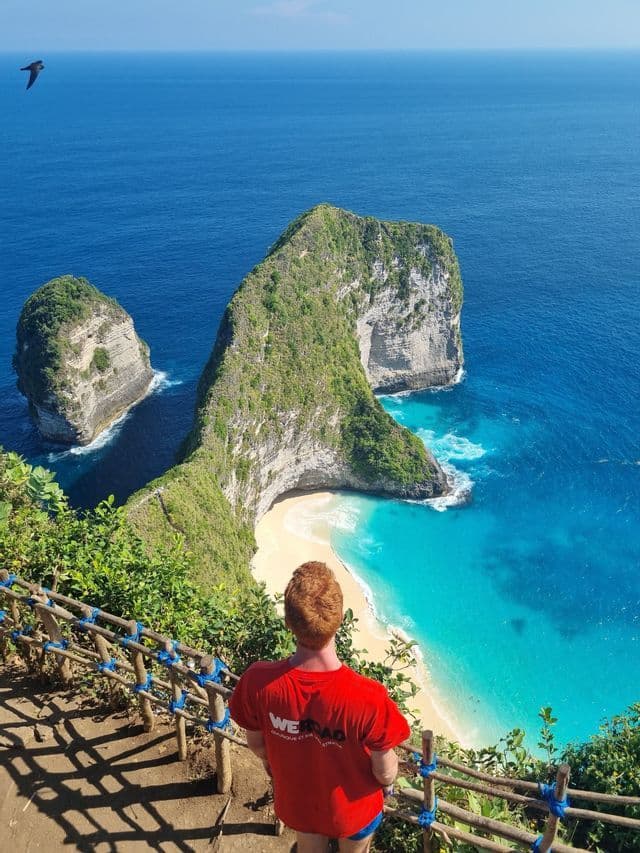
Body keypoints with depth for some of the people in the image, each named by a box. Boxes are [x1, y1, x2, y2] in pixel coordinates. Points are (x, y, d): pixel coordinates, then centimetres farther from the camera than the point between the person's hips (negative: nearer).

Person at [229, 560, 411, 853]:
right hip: (353, 808, -1)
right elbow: (386, 774, -23)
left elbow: (256, 745, -12)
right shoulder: (369, 699, -42)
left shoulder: (257, 682, -34)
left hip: (297, 801, 2)